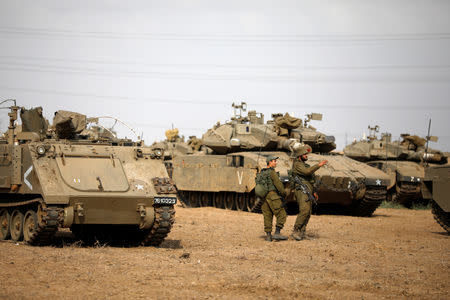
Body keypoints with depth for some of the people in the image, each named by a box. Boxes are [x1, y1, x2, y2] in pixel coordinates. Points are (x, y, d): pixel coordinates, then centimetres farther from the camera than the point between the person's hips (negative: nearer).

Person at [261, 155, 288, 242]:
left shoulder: (262, 173, 16)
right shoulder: (272, 172, -9)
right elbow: (278, 184, -13)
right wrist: (284, 193, -1)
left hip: (263, 197, 8)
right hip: (272, 195, -8)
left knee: (267, 217, 9)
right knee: (281, 215, -4)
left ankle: (268, 236, 6)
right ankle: (277, 233, -13)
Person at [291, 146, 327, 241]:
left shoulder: (305, 165, 24)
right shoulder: (297, 164, -5)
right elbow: (307, 171, -23)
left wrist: (313, 192, 23)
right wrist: (319, 165, -22)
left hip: (308, 192, 10)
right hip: (301, 191, -10)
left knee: (307, 213, 3)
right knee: (304, 211, -22)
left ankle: (301, 232, 3)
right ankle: (295, 231, -19)